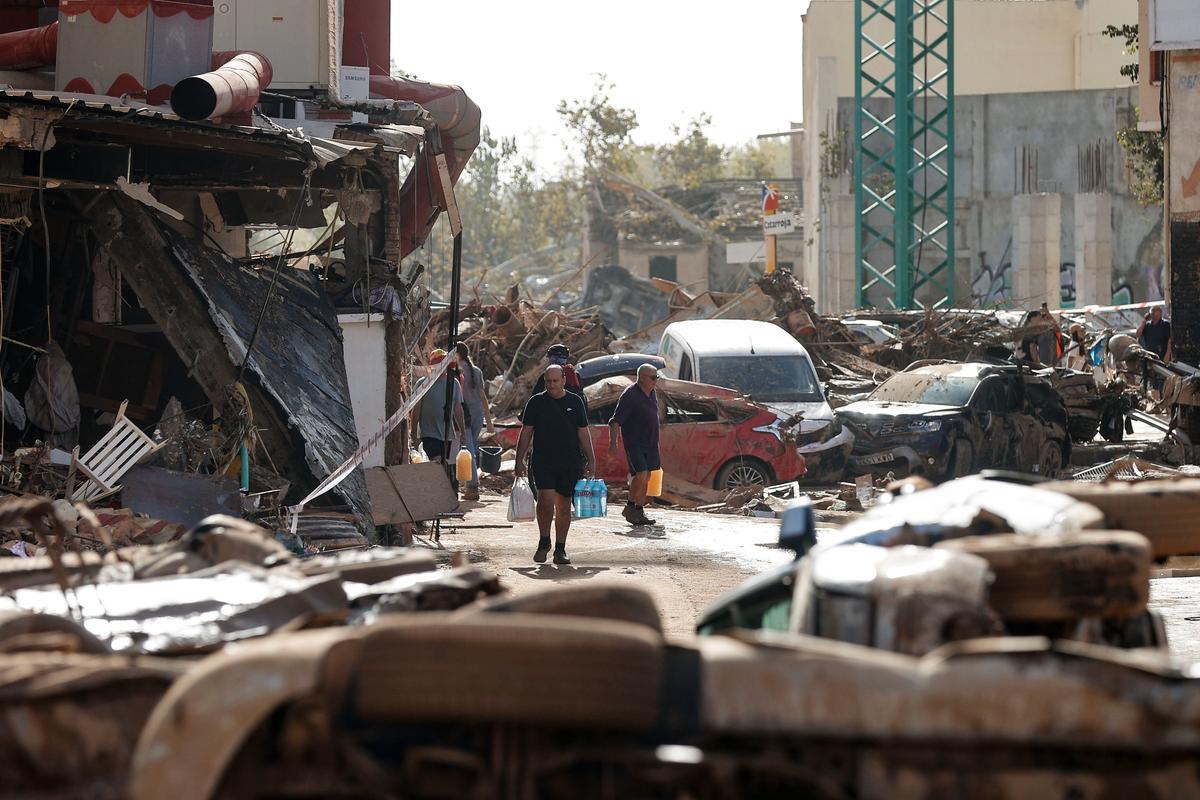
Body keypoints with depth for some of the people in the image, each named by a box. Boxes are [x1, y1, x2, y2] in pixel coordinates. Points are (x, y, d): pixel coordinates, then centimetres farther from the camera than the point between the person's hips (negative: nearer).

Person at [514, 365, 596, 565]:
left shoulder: (575, 402, 7)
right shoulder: (536, 402, 3)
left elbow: (583, 434, 11)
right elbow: (526, 433, 5)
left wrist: (590, 461, 6)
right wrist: (519, 461, 0)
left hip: (570, 463, 2)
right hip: (543, 462, -2)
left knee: (563, 507, 5)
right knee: (546, 500, -17)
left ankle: (560, 549, 14)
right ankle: (544, 541, 3)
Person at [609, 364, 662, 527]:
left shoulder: (652, 394, 11)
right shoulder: (630, 396, -14)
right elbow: (615, 421, -17)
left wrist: (655, 443, 26)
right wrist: (613, 441, -26)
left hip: (650, 443, 8)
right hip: (634, 442, -8)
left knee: (646, 477, 7)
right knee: (641, 474, -17)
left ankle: (639, 512, 13)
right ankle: (630, 507, -2)